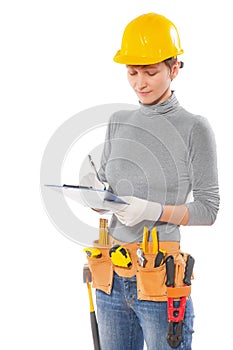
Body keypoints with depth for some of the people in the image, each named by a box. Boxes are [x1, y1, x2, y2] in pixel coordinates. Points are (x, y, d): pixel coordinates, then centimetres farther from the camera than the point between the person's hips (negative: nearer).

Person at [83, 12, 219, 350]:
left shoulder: (194, 128, -6)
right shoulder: (119, 122, 10)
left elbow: (208, 209, -6)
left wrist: (154, 210, -19)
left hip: (159, 277, -5)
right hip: (112, 276, 5)